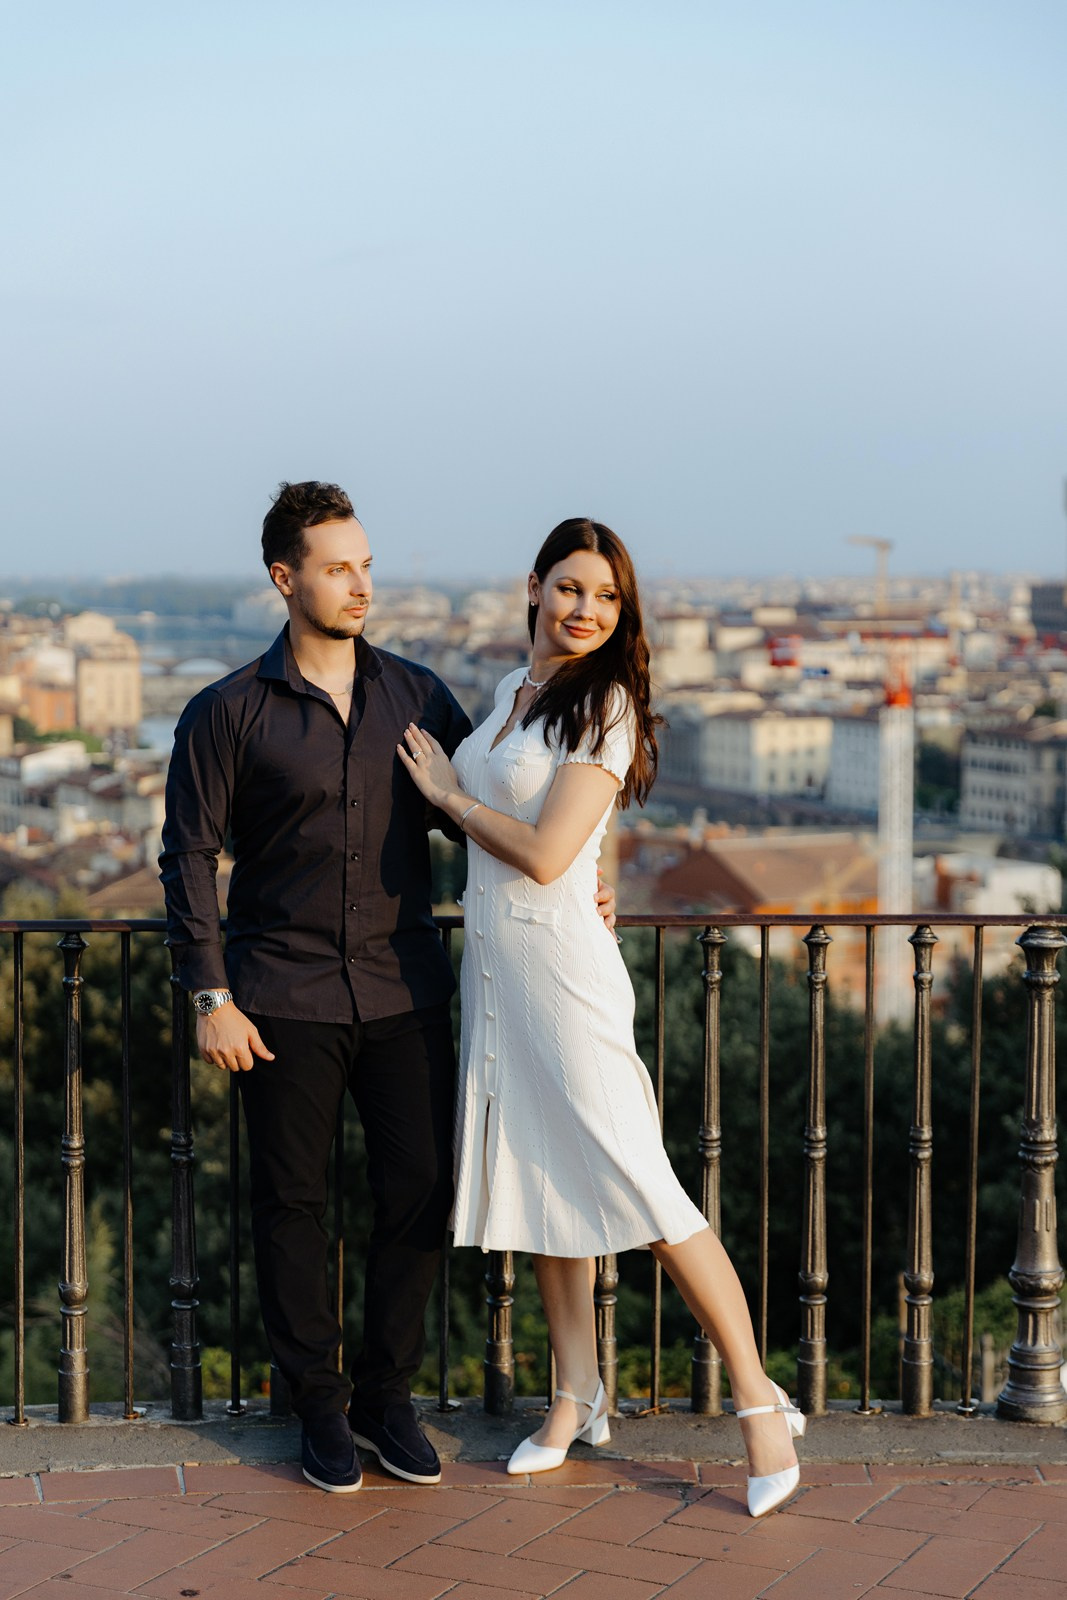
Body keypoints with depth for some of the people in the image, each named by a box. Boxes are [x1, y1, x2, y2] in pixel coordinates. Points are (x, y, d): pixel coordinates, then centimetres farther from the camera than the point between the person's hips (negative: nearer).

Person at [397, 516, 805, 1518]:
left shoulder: (605, 705, -11)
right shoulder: (512, 689, 13)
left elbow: (544, 854, -18)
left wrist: (448, 794, -6)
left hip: (559, 963, -8)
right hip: (492, 960, 8)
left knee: (633, 1183, -8)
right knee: (538, 1177, 13)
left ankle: (761, 1405, 2)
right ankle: (578, 1396, 25)